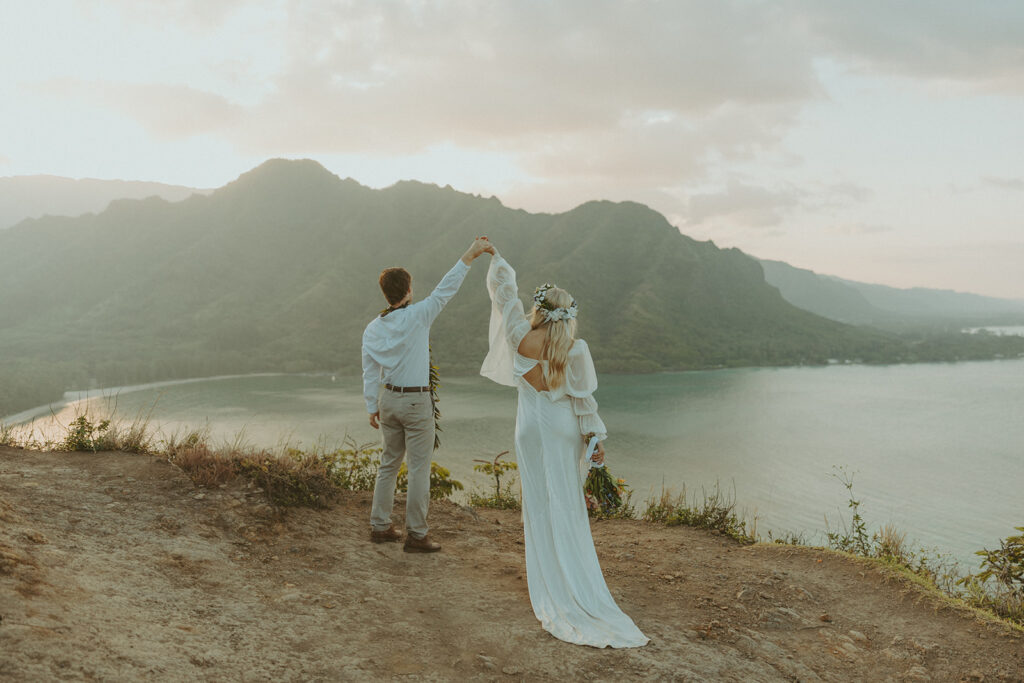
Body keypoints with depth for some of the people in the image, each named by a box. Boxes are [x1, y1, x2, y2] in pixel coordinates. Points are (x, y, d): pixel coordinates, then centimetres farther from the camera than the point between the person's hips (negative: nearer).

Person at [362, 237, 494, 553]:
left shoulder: (372, 329, 2)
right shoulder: (417, 316, -14)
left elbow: (370, 373, 6)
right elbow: (446, 288, -13)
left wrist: (372, 407, 15)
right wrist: (470, 255, -8)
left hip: (388, 399, 6)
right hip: (416, 401, -6)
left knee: (389, 463, 16)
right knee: (419, 469, 0)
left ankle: (380, 526, 22)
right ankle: (416, 535, 4)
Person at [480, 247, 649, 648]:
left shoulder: (520, 338, -8)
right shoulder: (575, 349, -9)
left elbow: (505, 293, 6)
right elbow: (583, 397, -6)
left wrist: (496, 260, 21)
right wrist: (595, 437, 2)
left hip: (533, 425, 0)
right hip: (565, 427, 1)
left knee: (538, 500, 7)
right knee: (566, 502, 9)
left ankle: (544, 577, 13)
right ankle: (572, 581, 19)